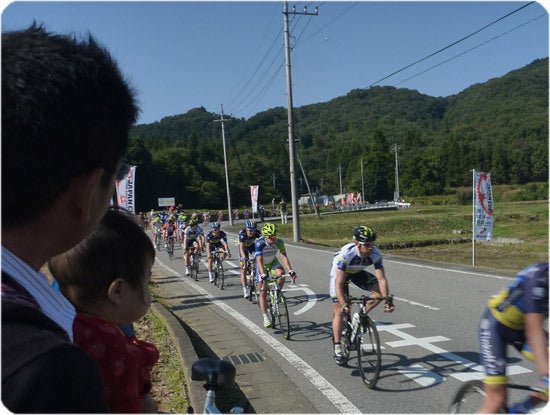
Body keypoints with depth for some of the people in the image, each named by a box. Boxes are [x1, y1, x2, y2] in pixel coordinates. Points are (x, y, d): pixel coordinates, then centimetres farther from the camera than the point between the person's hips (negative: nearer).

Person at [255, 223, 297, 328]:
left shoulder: (279, 242, -24)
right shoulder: (259, 243, -33)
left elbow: (284, 256, -29)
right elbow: (259, 260, -40)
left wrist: (290, 271, -42)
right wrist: (263, 275, -52)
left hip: (273, 262, 2)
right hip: (262, 265, -2)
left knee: (281, 273, -31)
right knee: (263, 293, -6)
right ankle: (265, 317, 3)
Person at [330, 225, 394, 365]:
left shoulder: (376, 254, -29)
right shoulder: (346, 254, -40)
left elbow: (381, 279, -27)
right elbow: (339, 283, -42)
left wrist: (387, 301, -37)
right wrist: (344, 304, -52)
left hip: (357, 272, 4)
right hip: (339, 273, -4)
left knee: (379, 291, -17)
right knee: (339, 311, -10)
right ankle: (337, 350, -1)